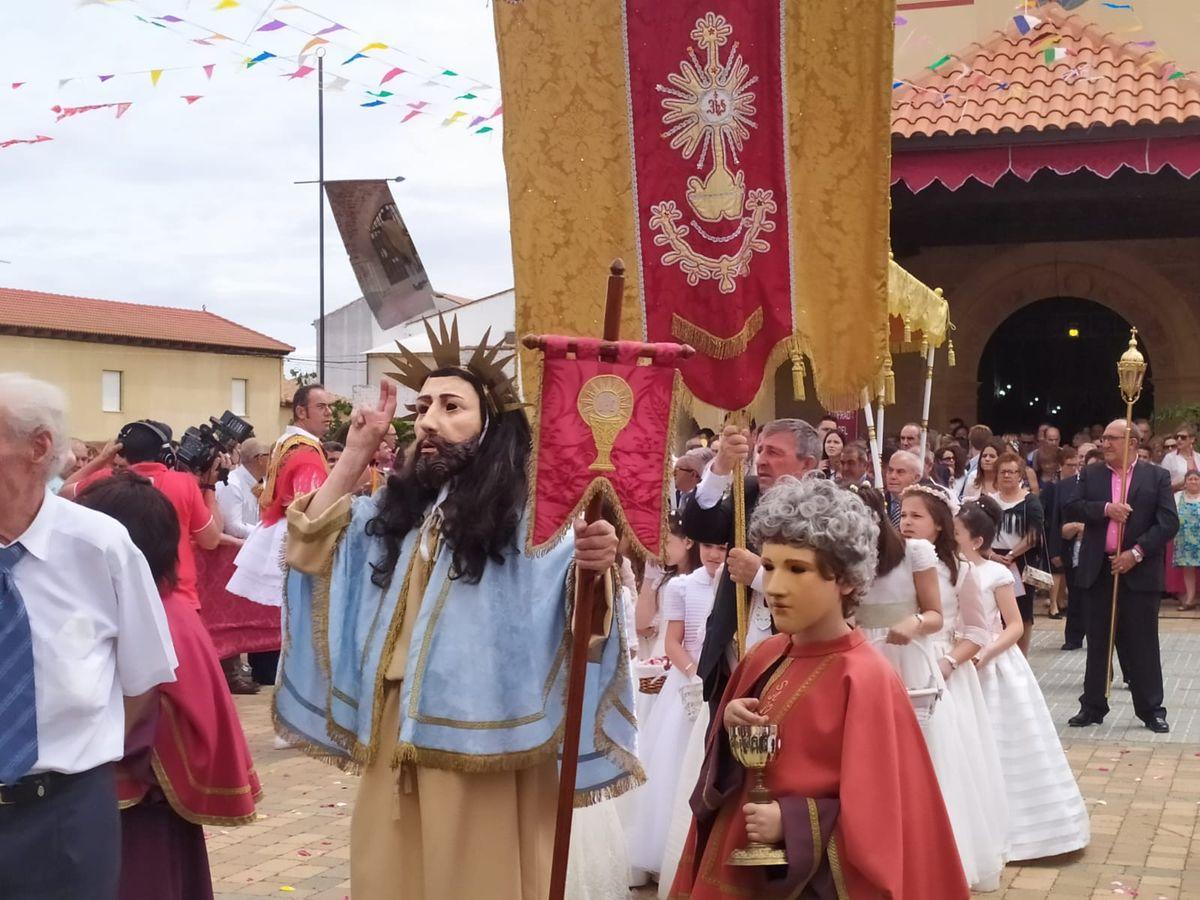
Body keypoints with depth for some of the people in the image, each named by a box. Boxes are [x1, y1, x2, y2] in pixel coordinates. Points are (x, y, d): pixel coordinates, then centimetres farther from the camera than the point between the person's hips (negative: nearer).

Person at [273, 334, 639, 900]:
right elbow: (310, 547, 9)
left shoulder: (528, 512, -8)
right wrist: (356, 454, 3)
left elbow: (576, 621, -19)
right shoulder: (396, 509, 13)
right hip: (396, 740, 6)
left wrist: (591, 571, -42)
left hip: (480, 743, -6)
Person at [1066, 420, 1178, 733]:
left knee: (1142, 644, 3)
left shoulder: (1157, 477, 0)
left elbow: (1169, 522, -7)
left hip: (1139, 572, -2)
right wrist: (1105, 508, -20)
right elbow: (1072, 508, -4)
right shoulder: (1090, 475, 7)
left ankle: (1151, 709, 14)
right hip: (1099, 571, 2)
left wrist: (1136, 553, -16)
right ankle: (1092, 706, 18)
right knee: (1098, 642, 10)